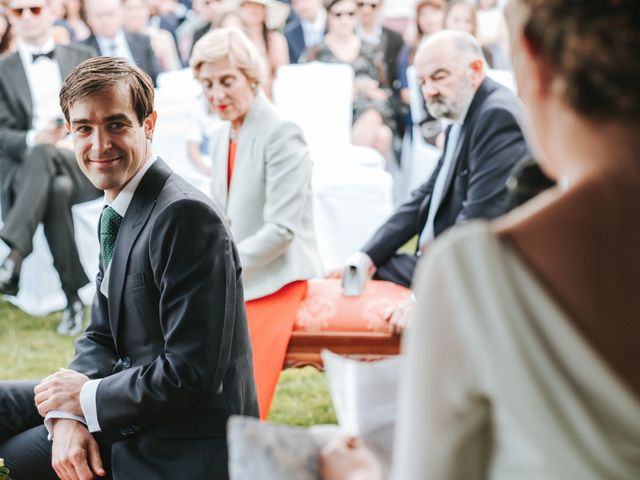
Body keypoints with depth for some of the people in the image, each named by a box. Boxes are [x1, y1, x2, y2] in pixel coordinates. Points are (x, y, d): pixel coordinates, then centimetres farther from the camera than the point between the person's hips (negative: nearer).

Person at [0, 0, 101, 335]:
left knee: (43, 155, -37)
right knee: (56, 189, -38)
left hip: (84, 164, 0)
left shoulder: (83, 59, 20)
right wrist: (33, 139, -18)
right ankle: (74, 300, -40)